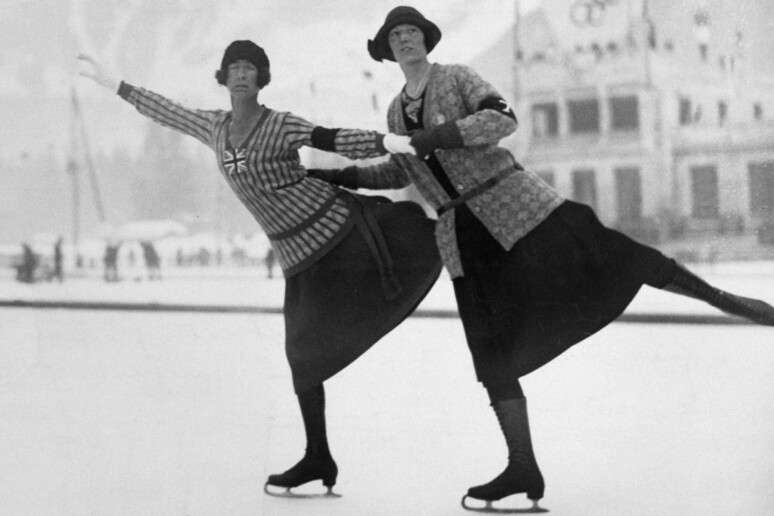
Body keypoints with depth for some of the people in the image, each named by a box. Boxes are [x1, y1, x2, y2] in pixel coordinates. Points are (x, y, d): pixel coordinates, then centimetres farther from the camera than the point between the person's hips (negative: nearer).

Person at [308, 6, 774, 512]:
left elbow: (502, 119, -15)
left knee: (609, 256, -18)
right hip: (464, 235, 4)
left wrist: (436, 135, -21)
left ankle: (722, 299, -4)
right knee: (491, 352, -2)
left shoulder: (457, 77, 1)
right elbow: (402, 171, 31)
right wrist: (340, 176, 23)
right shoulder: (396, 111, 16)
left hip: (510, 200, -4)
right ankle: (523, 470, 0)